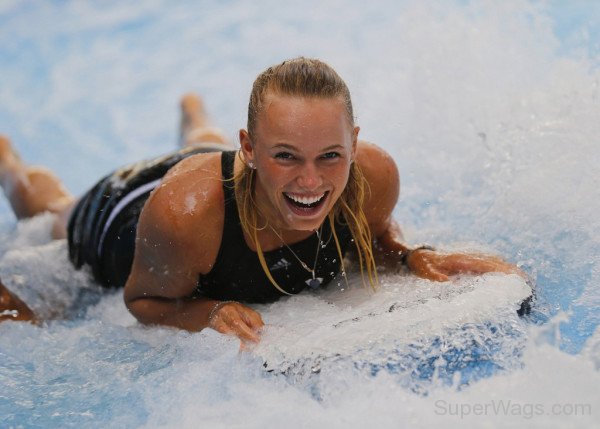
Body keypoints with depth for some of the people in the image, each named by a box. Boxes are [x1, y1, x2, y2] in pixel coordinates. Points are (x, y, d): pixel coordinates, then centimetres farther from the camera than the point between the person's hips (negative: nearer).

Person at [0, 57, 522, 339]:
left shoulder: (375, 176, -40)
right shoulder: (184, 212, -51)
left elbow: (373, 230, -15)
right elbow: (143, 300, -31)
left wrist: (414, 257, -34)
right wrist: (211, 313, -50)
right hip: (126, 212, -3)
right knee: (53, 212, 36)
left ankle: (195, 118, 77)